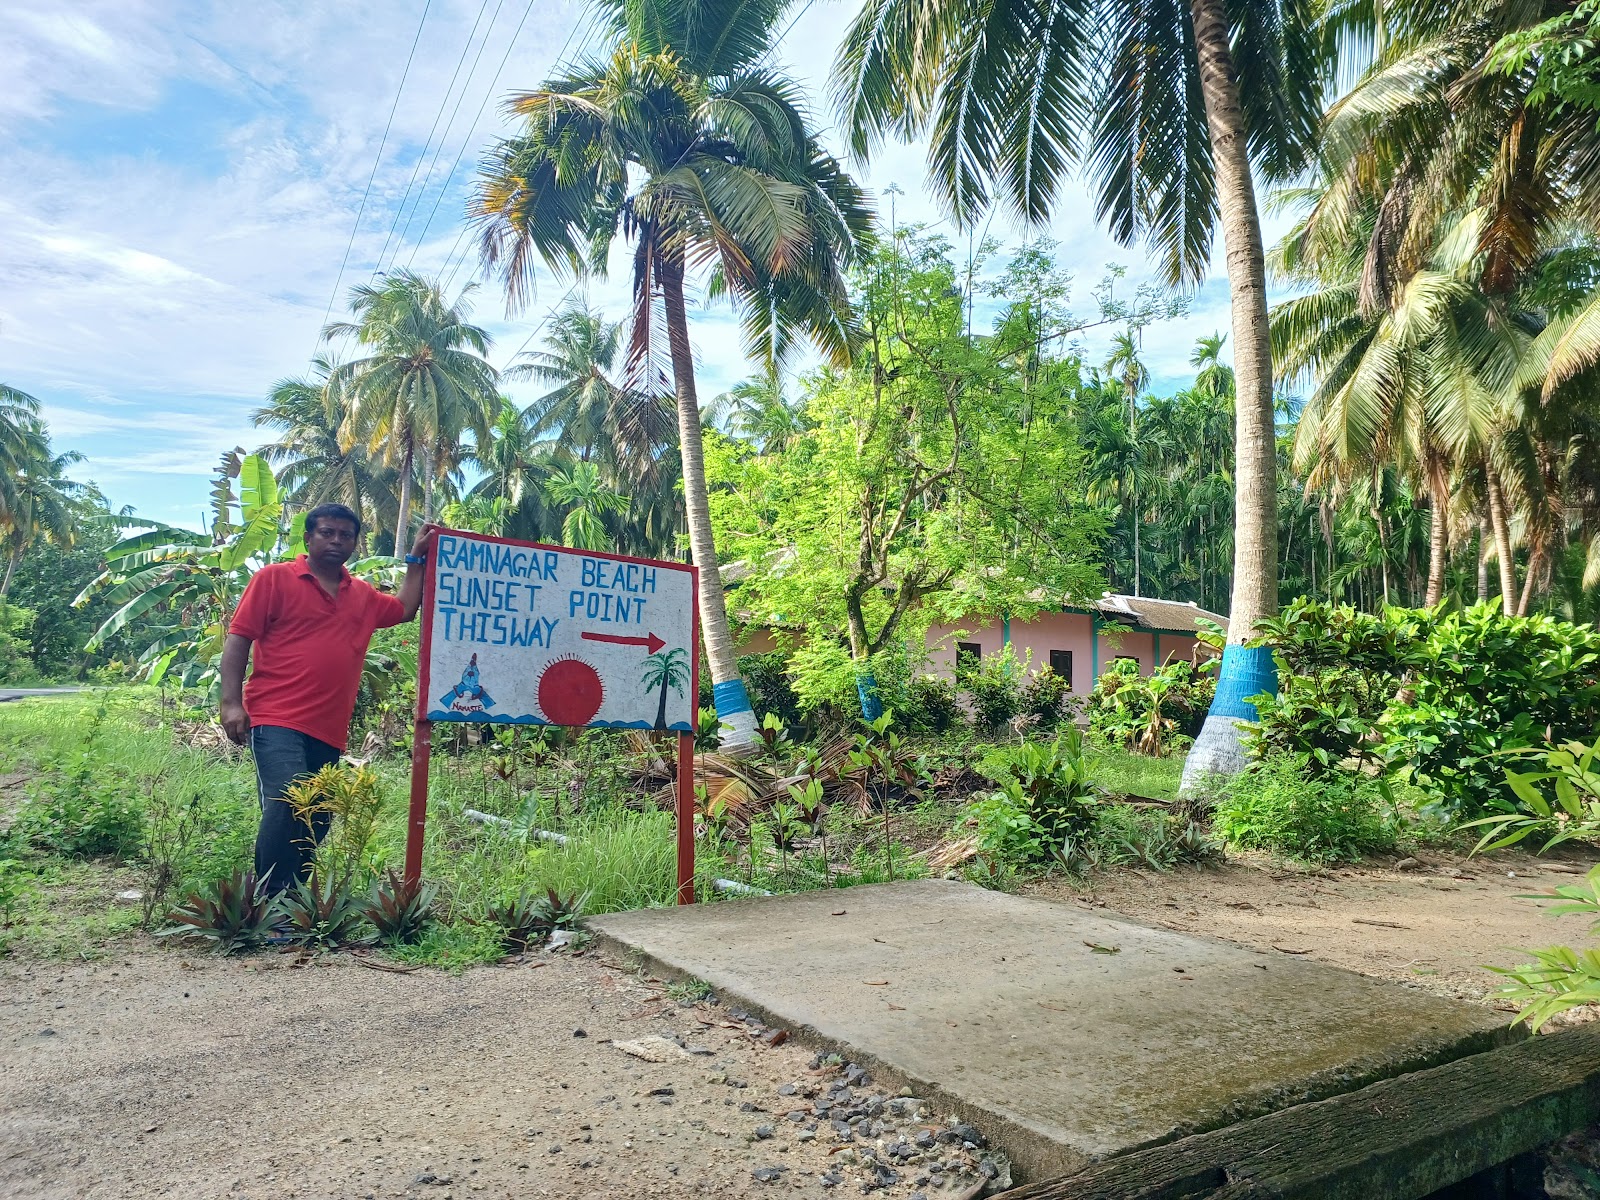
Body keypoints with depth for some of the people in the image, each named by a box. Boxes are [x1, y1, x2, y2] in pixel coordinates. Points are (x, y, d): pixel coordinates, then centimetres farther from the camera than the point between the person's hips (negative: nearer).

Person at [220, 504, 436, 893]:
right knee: (288, 802, -24)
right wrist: (231, 703, -11)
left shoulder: (363, 595, 18)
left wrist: (417, 558, 27)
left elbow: (405, 609, 34)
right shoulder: (275, 578, 3)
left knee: (316, 824, 9)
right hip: (277, 721, -6)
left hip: (330, 732, 6)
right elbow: (238, 638, -2)